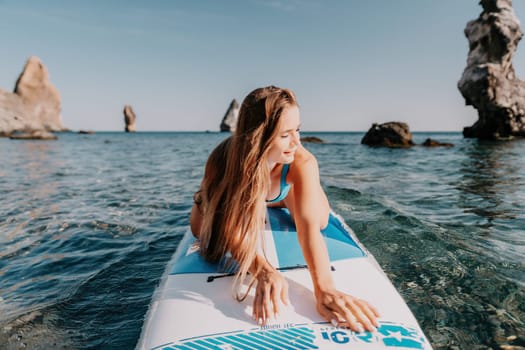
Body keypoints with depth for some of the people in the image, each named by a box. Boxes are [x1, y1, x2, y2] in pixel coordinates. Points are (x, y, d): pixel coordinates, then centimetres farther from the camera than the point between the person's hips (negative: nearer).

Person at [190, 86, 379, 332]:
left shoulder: (303, 162, -42)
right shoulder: (221, 162, -43)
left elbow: (309, 226, -50)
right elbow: (231, 232, -45)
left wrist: (324, 289, -65)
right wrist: (263, 271, -63)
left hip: (284, 190, 1)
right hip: (238, 188, -1)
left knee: (321, 220, -13)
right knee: (202, 230, -13)